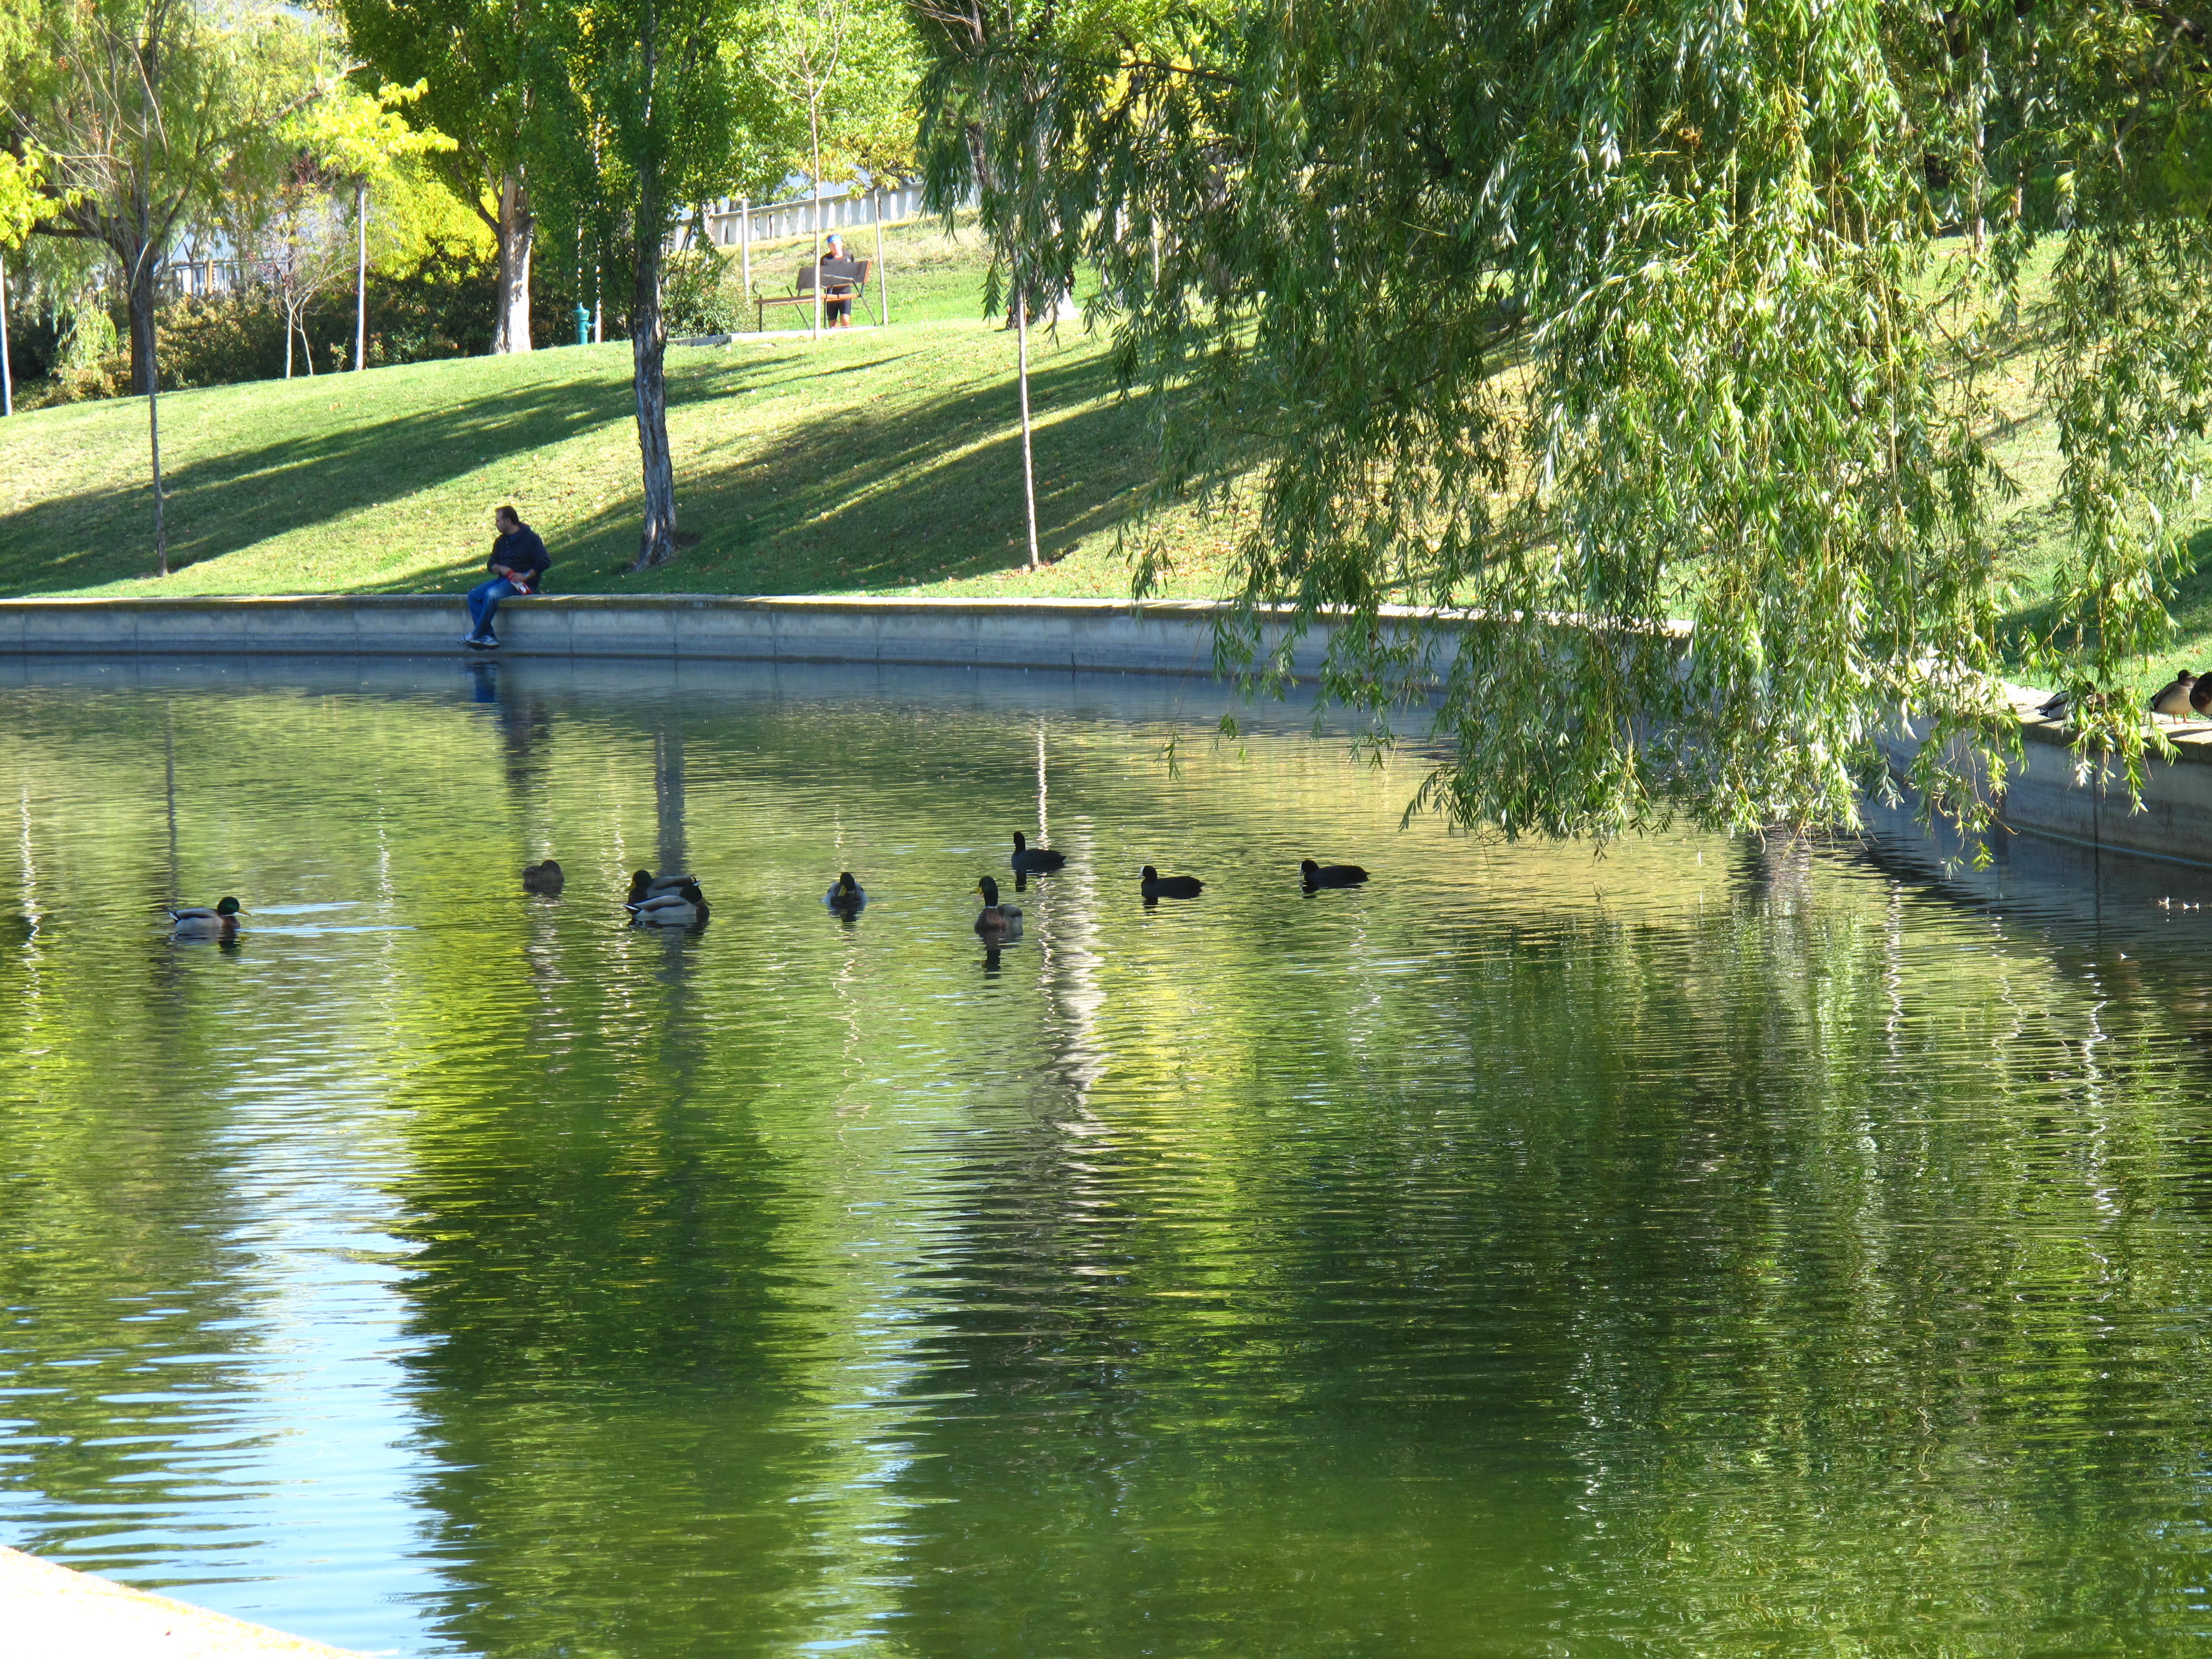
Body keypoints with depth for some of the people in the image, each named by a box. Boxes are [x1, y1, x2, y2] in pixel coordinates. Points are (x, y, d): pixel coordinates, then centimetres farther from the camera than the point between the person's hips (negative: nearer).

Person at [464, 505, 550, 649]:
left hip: (523, 583, -8)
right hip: (503, 580, 8)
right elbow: (491, 564, 14)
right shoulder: (501, 541, 15)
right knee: (474, 595, -14)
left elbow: (544, 562, -15)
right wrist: (501, 569, -9)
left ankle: (477, 635, -22)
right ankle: (489, 637, -23)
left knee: (491, 594, -32)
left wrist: (526, 576, -22)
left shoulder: (530, 538, -7)